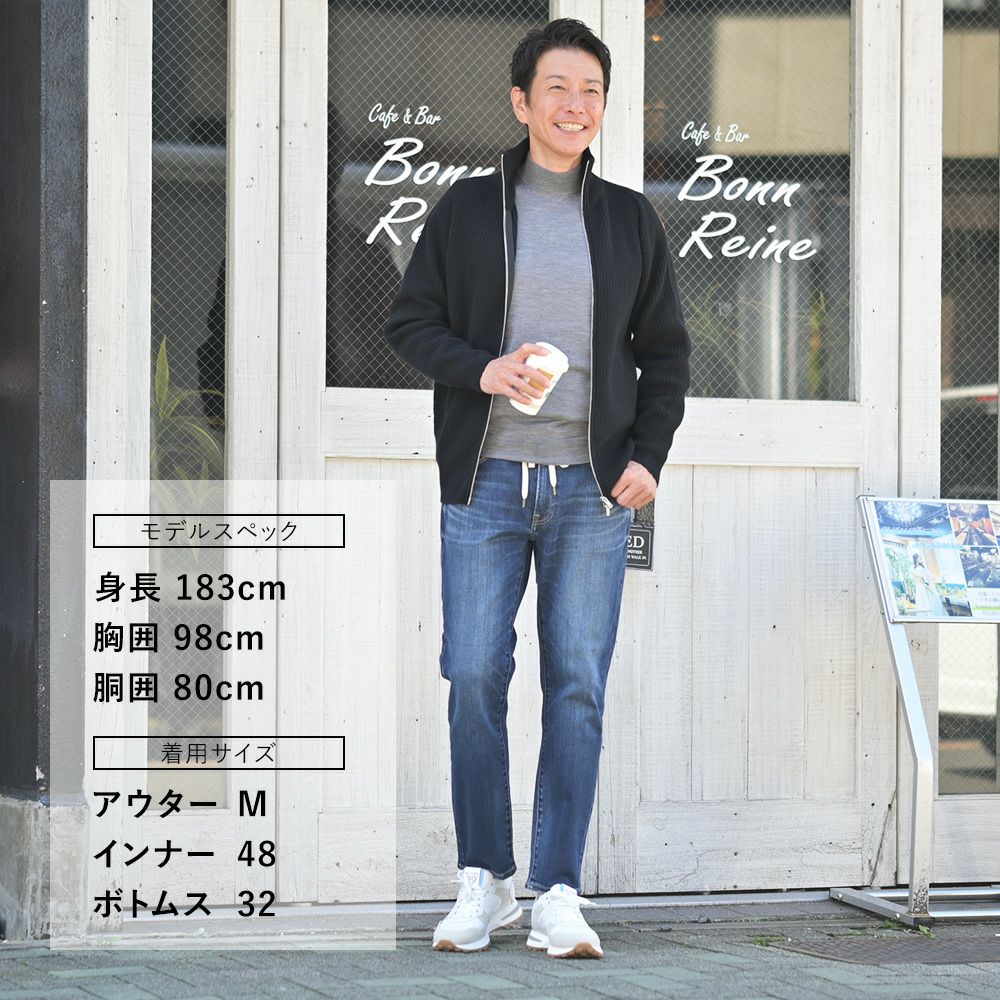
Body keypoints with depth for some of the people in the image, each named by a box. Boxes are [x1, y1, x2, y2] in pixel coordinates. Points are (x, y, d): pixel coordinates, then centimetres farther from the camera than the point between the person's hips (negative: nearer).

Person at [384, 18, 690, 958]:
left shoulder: (630, 220, 11)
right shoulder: (467, 209, 7)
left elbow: (665, 350, 14)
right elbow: (408, 320, 7)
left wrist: (648, 455, 2)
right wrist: (479, 371, -11)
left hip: (591, 489, 1)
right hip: (486, 482, -1)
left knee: (578, 685, -3)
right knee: (474, 677, -3)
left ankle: (558, 894, 0)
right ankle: (484, 880, 10)